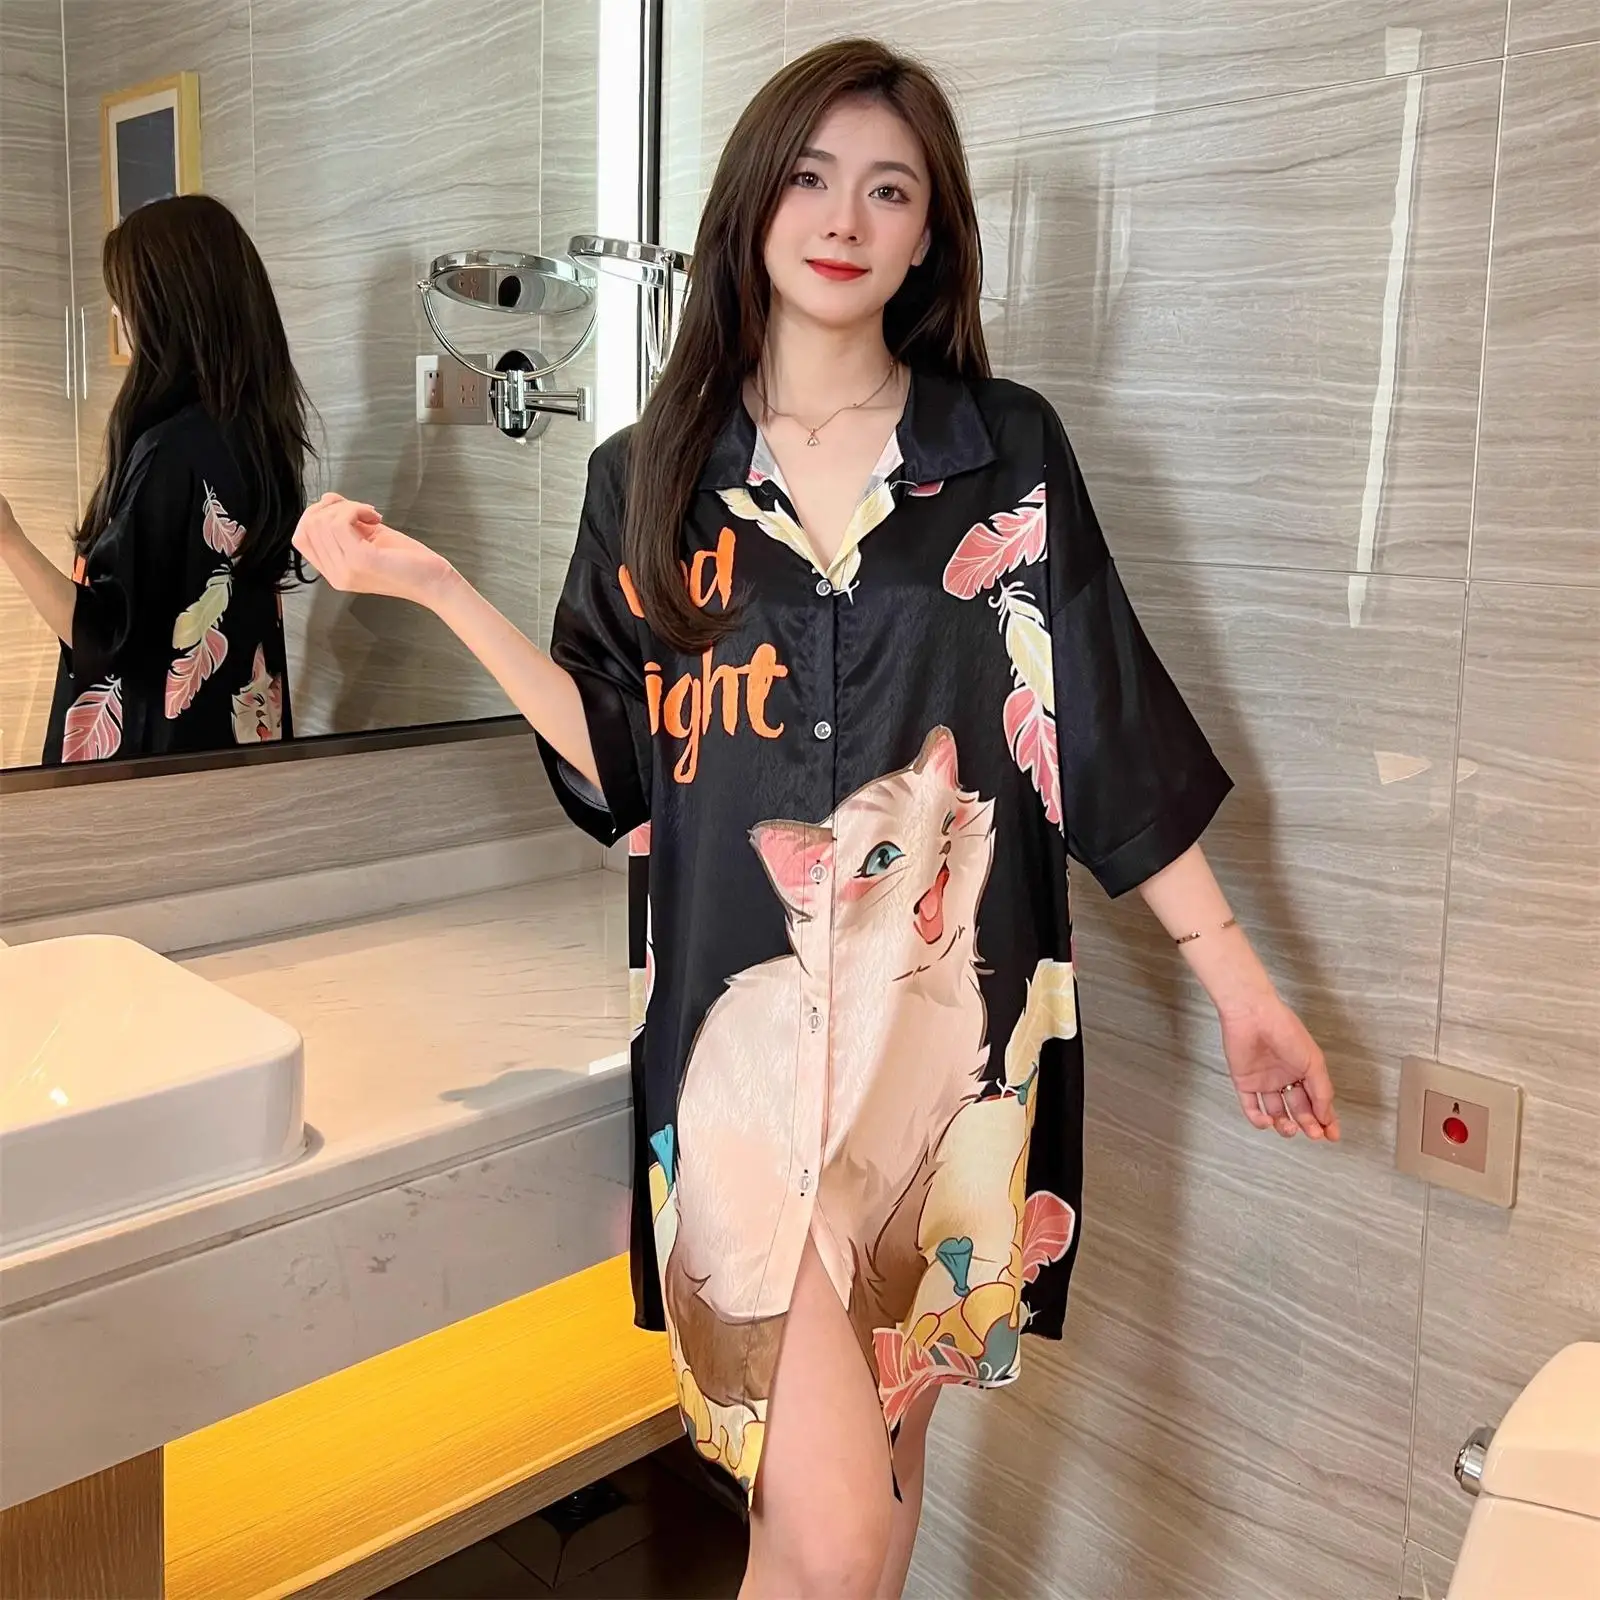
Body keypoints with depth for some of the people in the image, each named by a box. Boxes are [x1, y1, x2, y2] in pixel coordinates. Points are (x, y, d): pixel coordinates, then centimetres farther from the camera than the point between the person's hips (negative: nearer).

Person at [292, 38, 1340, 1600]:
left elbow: (1107, 731, 5)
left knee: (881, 1448, 15)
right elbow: (617, 764, 6)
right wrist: (435, 587, -1)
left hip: (950, 1018, 1)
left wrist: (1234, 974, 4)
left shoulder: (1005, 452, 5)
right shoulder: (649, 477, 7)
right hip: (746, 1020, -1)